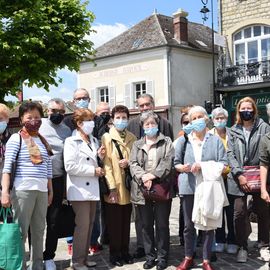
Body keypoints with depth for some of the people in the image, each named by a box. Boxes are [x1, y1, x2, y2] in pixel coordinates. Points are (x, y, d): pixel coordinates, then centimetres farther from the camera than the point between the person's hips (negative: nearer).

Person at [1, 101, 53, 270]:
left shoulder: (43, 141, 16)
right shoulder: (16, 138, -1)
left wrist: (50, 191, 16)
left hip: (42, 191, 6)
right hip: (23, 190, -5)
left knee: (39, 231, 11)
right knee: (20, 232, -3)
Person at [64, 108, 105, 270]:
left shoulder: (94, 141, 17)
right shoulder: (71, 142, -6)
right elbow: (70, 166, -16)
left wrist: (100, 157, 2)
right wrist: (93, 171, -14)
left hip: (92, 189, 7)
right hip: (79, 190, -7)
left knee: (89, 225, 9)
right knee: (82, 225, -6)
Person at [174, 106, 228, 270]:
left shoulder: (215, 140, 3)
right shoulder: (183, 140, 7)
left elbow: (223, 164, -2)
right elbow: (176, 163, 8)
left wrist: (203, 166, -13)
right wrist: (183, 168, -14)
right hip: (189, 187, 1)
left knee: (208, 225, 5)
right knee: (189, 225, 9)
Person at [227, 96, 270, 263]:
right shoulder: (234, 131, 10)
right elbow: (230, 154, 3)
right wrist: (239, 175, -9)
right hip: (239, 178, 1)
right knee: (239, 213, -2)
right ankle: (242, 247, 14)